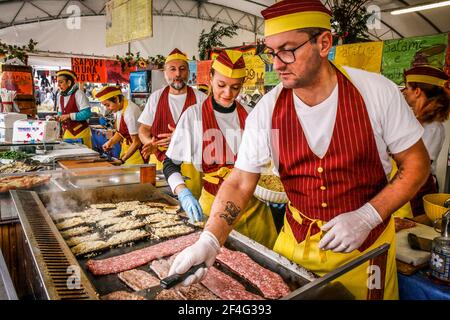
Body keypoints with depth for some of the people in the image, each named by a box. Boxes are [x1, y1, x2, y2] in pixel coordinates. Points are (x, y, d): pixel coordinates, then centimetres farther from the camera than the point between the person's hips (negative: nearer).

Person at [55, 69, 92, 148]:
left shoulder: (78, 94, -12)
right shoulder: (60, 95, 9)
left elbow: (87, 113, -19)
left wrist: (69, 116, -22)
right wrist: (58, 118, -2)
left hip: (80, 131, -6)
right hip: (67, 132, 6)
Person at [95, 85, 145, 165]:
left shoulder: (130, 112, -25)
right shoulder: (117, 109, 0)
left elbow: (137, 142, -21)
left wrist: (122, 160, -20)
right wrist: (111, 141, -3)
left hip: (136, 149, -8)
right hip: (126, 148, 8)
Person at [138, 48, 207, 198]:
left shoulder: (200, 98, 1)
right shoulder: (156, 97, 9)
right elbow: (143, 129, 11)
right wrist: (150, 143, -11)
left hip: (190, 163, -2)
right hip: (159, 162, 2)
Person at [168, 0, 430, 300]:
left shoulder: (377, 92, -17)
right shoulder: (266, 111, -14)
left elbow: (417, 164, -8)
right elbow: (239, 183, -11)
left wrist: (367, 216, -21)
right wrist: (209, 241, -25)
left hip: (367, 241, -1)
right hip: (295, 240, 2)